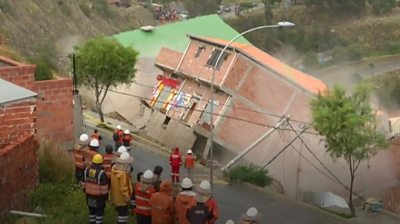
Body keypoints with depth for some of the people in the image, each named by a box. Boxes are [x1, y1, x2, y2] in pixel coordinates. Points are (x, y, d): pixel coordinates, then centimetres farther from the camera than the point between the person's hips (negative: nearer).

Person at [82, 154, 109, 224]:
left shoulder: (87, 170, -5)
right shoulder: (101, 173, -23)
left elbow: (84, 183, 5)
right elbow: (104, 187, -18)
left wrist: (85, 190, 19)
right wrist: (105, 195, -6)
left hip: (89, 195, 6)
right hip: (99, 196, -6)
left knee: (91, 210, 20)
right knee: (99, 211, 8)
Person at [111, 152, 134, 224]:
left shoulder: (114, 168, -1)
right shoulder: (123, 173, -30)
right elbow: (123, 187, -26)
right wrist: (127, 198, -14)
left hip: (116, 196, 9)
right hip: (122, 199, -9)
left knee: (120, 213, 24)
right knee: (124, 215, 4)